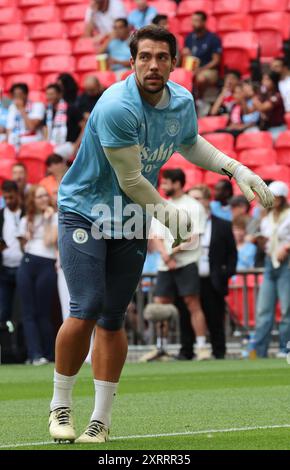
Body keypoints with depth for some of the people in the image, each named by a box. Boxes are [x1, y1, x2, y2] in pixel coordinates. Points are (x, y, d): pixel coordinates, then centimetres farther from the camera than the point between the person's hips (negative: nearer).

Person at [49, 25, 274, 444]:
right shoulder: (116, 108, -26)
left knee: (113, 320, 2)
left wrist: (237, 169, 9)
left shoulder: (183, 102, -4)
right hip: (84, 211, -5)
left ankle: (101, 420, 7)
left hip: (132, 221, 5)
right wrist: (170, 214, -6)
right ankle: (61, 406, 0)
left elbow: (190, 142, 21)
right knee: (86, 309, -17)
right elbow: (130, 181, -19)